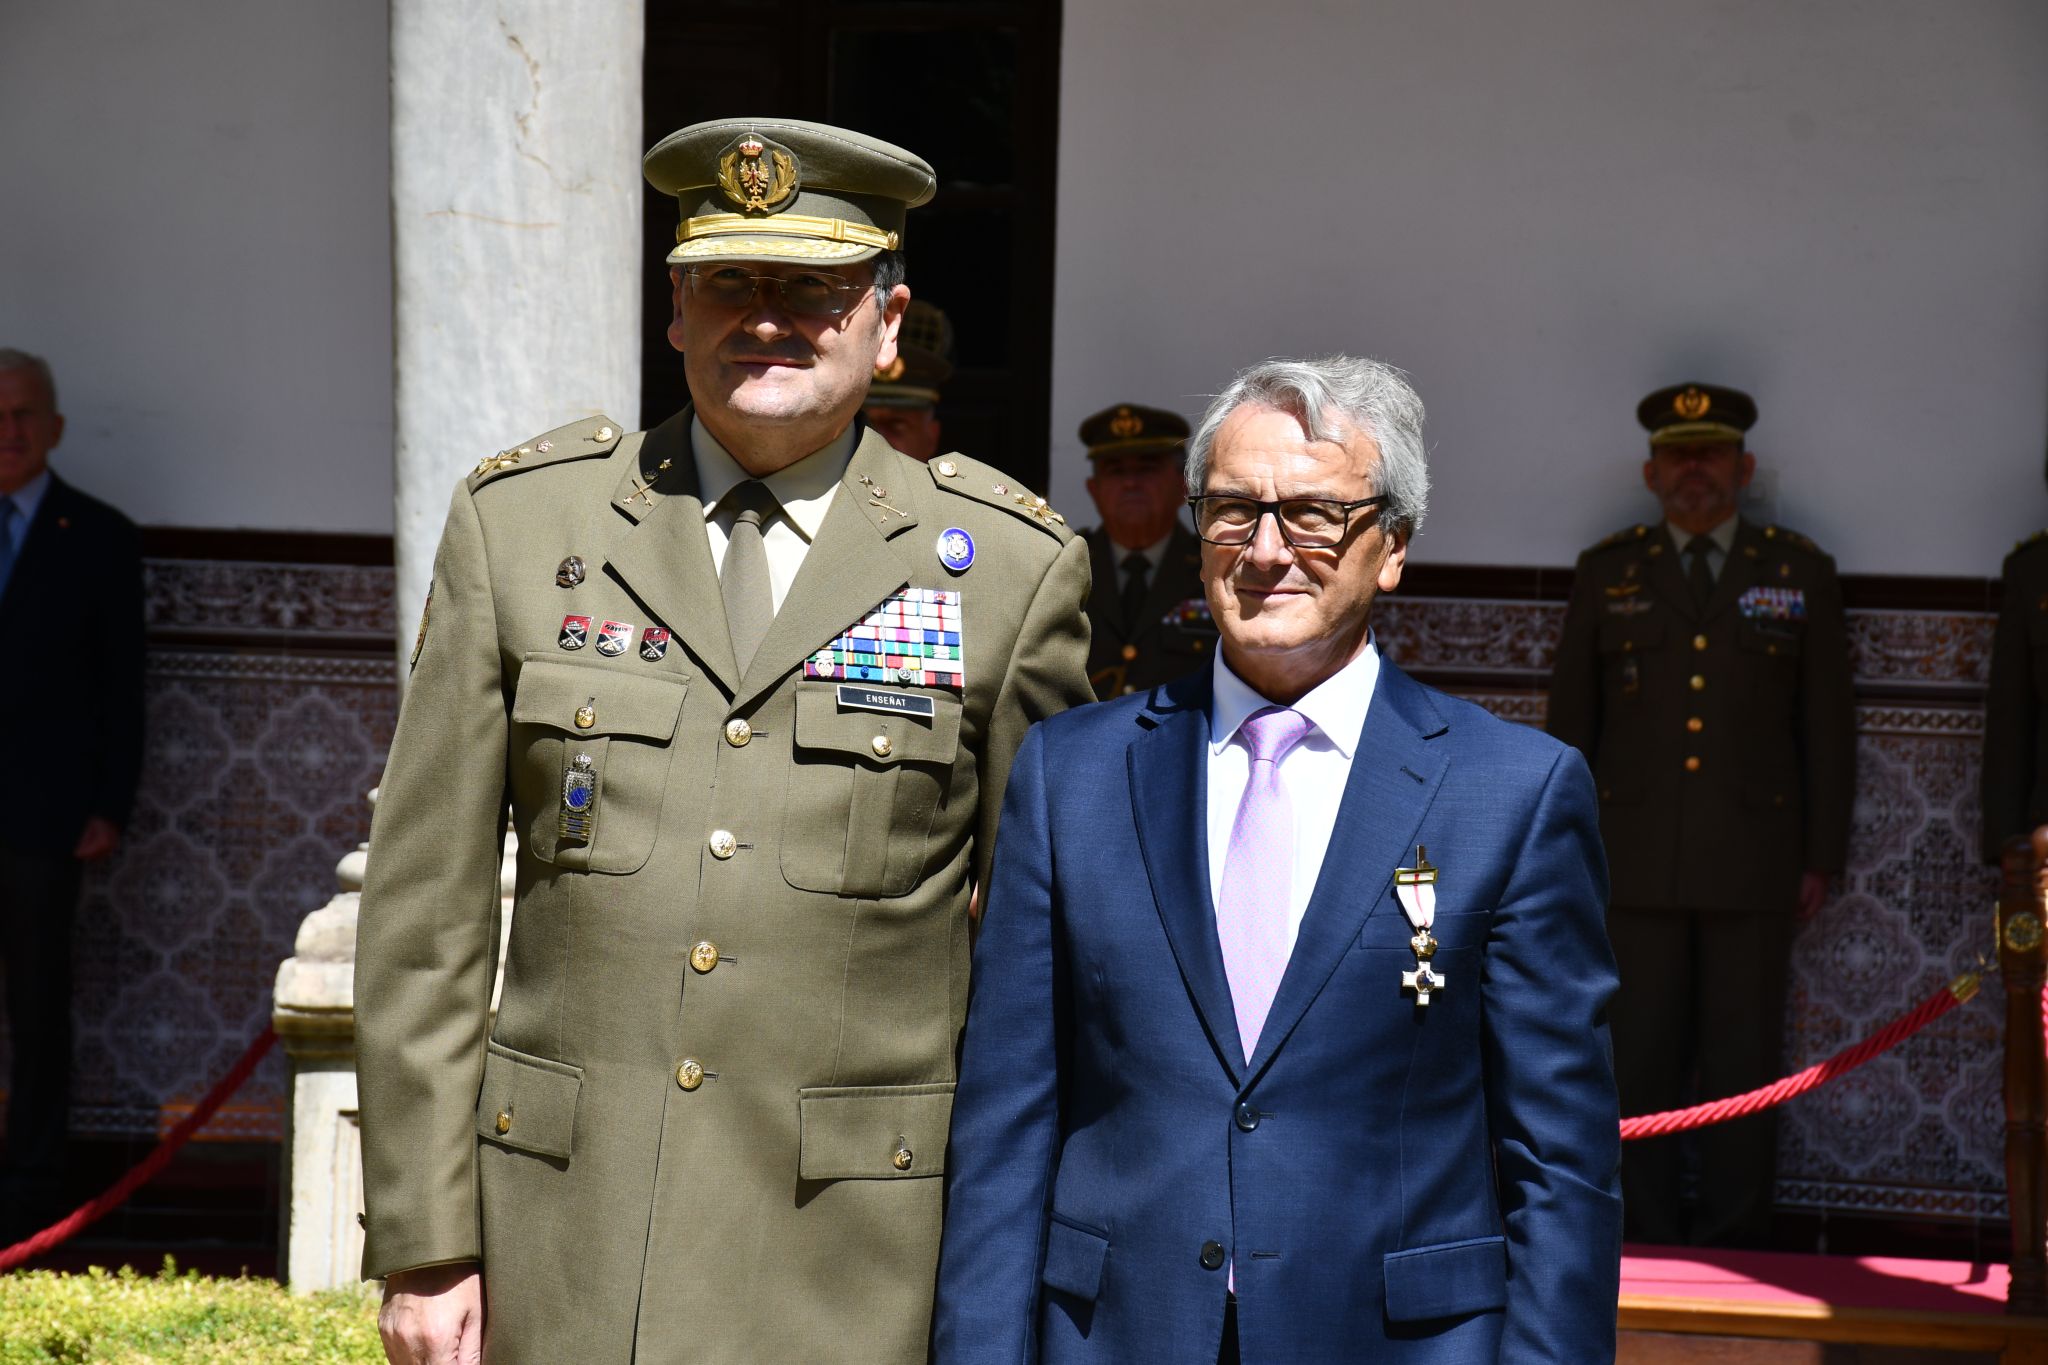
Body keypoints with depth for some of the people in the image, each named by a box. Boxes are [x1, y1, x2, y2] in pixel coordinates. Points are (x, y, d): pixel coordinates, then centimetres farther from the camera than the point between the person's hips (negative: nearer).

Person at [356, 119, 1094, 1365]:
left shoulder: (1009, 570, 0)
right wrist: (423, 1239, 1)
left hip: (856, 1265, -1)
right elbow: (426, 906, 4)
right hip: (565, 1240, 1)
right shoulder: (520, 522, 4)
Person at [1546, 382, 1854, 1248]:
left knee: (1743, 1068, 2)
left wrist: (1821, 856, 3)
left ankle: (1734, 1253, 10)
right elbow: (1570, 720, 11)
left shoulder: (1800, 573, 7)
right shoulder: (1607, 573, 9)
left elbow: (1828, 724, 7)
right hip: (1635, 865, 1)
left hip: (1754, 865, 0)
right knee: (1638, 1067, 1)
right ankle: (1646, 1246, 9)